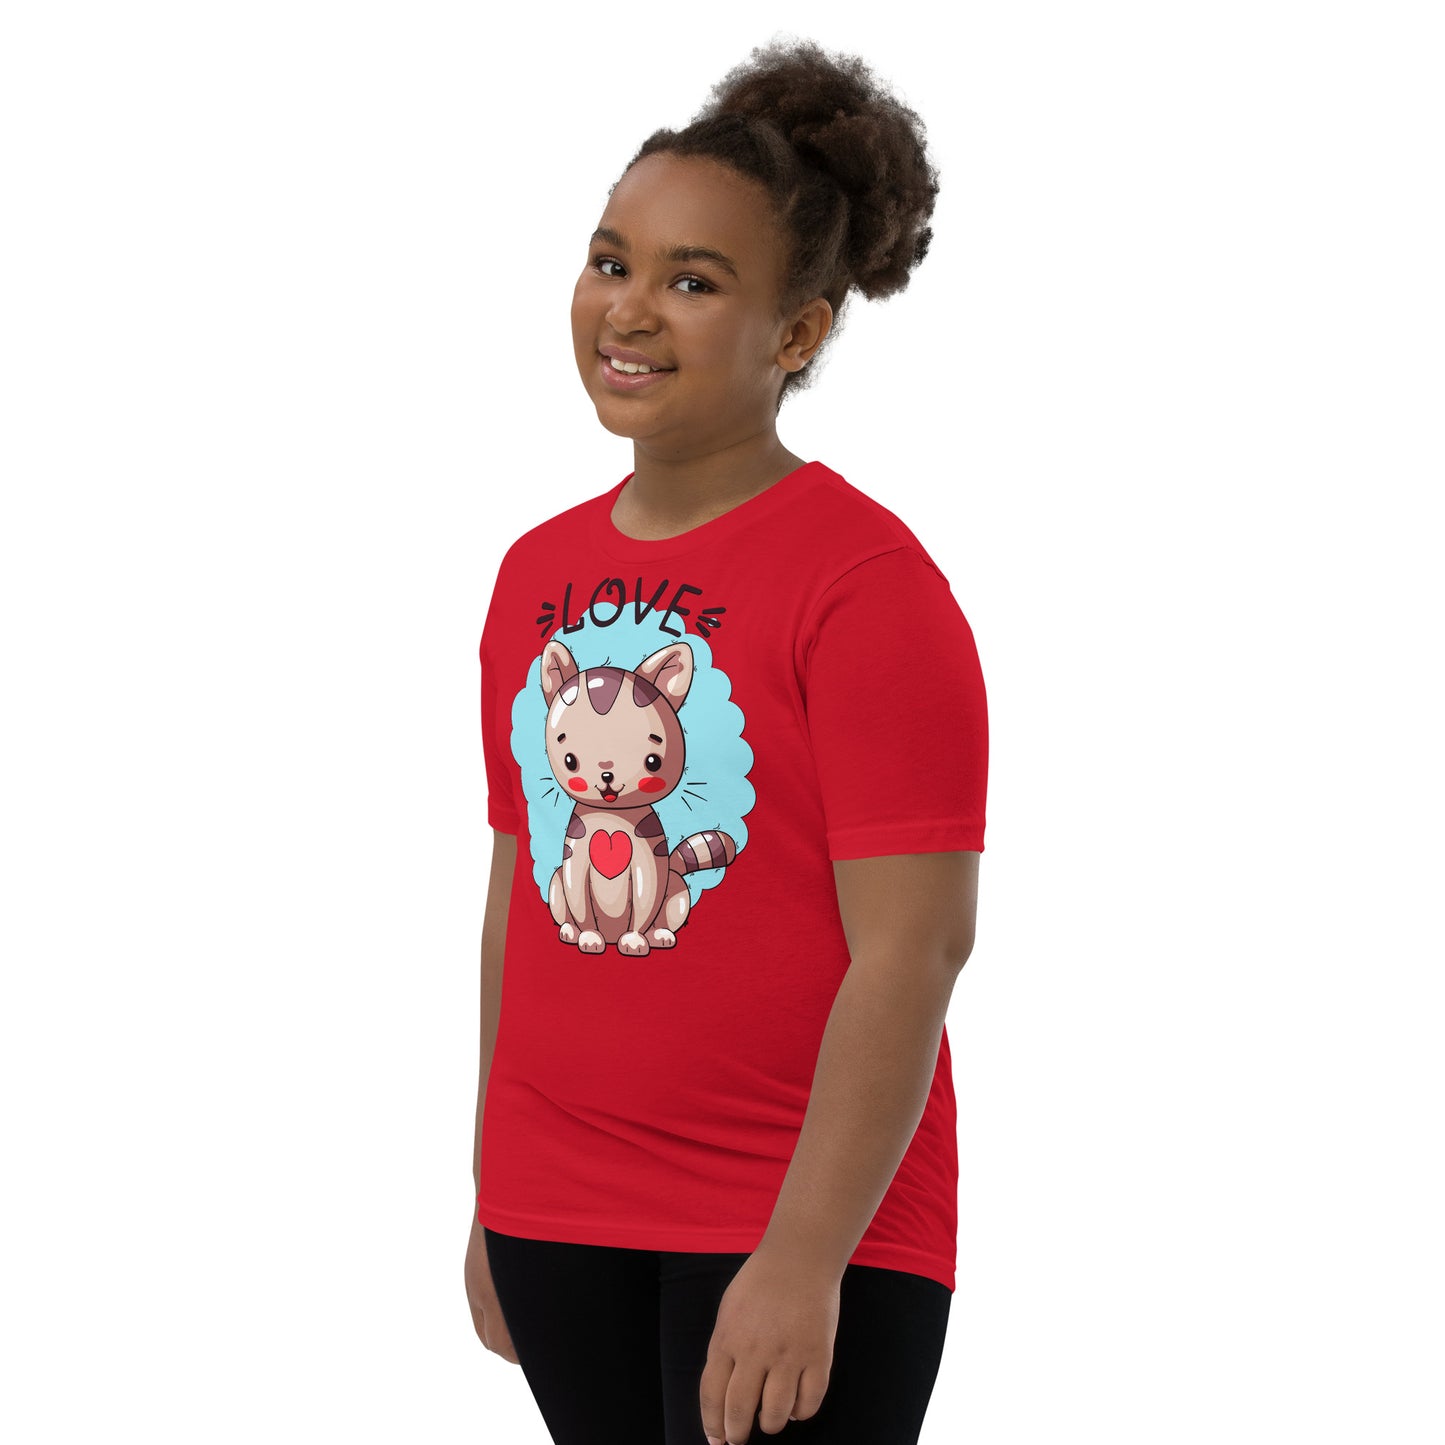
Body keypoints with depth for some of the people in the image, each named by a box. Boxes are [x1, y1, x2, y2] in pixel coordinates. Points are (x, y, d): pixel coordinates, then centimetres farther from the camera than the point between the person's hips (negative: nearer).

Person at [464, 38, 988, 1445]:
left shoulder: (866, 582, -12)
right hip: (562, 1224, 6)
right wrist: (494, 1196, 15)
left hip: (803, 1235, -6)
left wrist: (806, 1258, -20)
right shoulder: (537, 573, 8)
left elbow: (909, 948, -16)